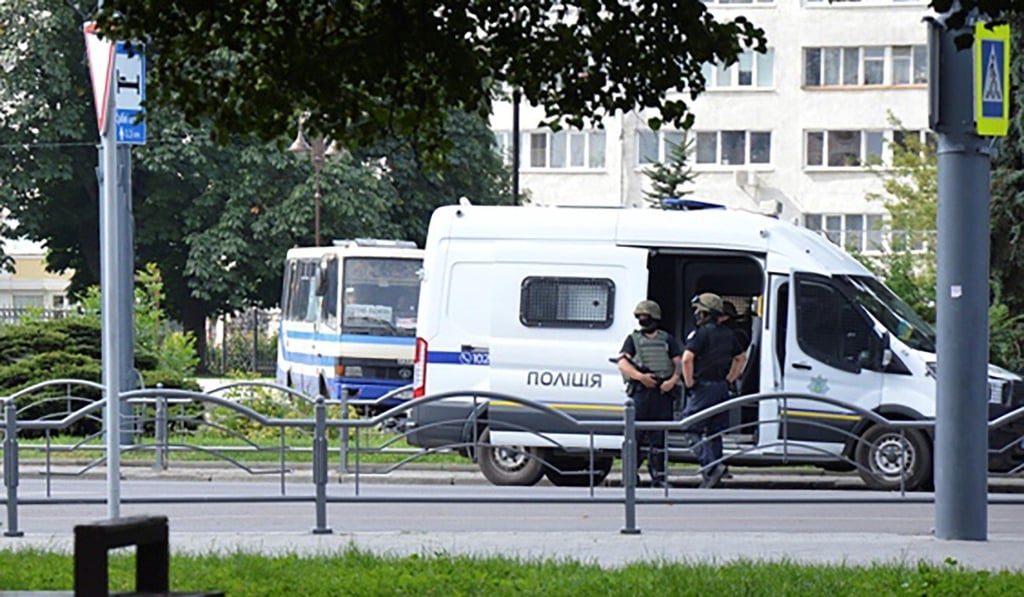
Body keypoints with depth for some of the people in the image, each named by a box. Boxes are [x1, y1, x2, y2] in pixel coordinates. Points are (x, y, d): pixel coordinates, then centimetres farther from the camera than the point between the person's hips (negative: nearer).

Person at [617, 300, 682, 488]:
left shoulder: (668, 340, 14)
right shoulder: (633, 339, 11)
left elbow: (679, 362, 9)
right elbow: (623, 363, 0)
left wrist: (673, 380, -10)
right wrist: (640, 376, -16)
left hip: (663, 393, 1)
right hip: (641, 392, -1)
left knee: (659, 435, 3)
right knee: (636, 432, -5)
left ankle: (659, 476, 7)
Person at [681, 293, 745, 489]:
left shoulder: (702, 333, -14)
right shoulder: (729, 334, 11)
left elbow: (687, 359, -24)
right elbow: (740, 358, 23)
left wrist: (689, 384, -15)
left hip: (703, 388, -8)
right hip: (721, 389, 8)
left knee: (693, 430, -4)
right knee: (714, 432, 13)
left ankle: (712, 465, -20)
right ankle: (713, 476, 15)